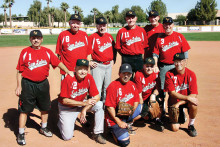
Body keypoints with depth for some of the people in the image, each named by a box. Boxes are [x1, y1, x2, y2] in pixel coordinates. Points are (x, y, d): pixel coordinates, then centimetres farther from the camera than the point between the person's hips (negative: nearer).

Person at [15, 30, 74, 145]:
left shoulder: (47, 52, 3)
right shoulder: (25, 52, -3)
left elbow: (58, 62, 8)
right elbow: (19, 71, -2)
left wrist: (68, 71, -1)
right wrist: (19, 86, -6)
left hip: (43, 84, 3)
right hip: (28, 85, -3)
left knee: (45, 107, 16)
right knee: (24, 109, 1)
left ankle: (44, 128, 38)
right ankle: (21, 134, 15)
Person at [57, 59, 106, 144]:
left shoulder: (89, 78, -14)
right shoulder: (68, 79, -25)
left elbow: (96, 97, -14)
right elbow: (65, 100, -23)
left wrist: (84, 109, -26)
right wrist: (84, 103, -27)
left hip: (82, 104, 4)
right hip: (67, 108, -3)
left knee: (99, 105, -22)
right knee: (67, 137, -9)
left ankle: (97, 134, -10)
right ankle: (62, 122, 25)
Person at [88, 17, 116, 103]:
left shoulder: (109, 36, 10)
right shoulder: (92, 37, -8)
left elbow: (114, 49, 20)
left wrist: (113, 60, 13)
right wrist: (89, 62, -12)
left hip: (108, 65, 6)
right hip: (98, 66, -6)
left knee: (107, 87, 17)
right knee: (97, 87, -7)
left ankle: (105, 102, 33)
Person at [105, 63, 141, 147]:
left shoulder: (132, 85, 4)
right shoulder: (113, 86, -18)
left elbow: (136, 100, 9)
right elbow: (109, 107, -19)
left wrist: (132, 110, -12)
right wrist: (119, 122, -20)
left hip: (127, 115, 8)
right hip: (115, 117, -8)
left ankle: (127, 125, 7)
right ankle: (113, 129, 12)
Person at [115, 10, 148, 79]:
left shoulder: (142, 30, 7)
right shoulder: (121, 31, 2)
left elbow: (145, 45, 9)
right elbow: (118, 47, 3)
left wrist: (142, 55, 1)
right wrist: (124, 55, 0)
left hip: (139, 58, 2)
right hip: (126, 60, -1)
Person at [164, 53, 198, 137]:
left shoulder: (191, 74, -12)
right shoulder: (169, 74, -14)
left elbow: (194, 94, -17)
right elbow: (172, 93, -19)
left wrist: (179, 103, -27)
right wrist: (187, 97, -33)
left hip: (187, 101, 0)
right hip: (174, 102, 0)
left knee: (194, 104, -36)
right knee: (175, 128, -8)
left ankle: (191, 125, -7)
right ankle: (181, 116, 28)